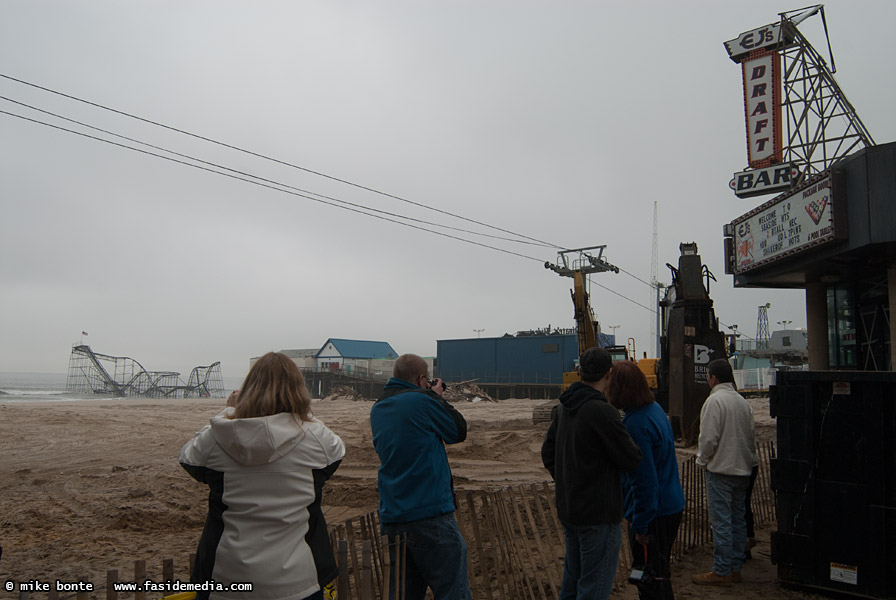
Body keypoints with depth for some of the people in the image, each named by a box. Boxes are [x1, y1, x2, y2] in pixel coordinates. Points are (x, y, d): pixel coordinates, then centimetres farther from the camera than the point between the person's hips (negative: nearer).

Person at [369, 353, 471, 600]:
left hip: (391, 514, 8)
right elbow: (459, 431, -1)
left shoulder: (377, 408, 11)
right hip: (429, 512, -8)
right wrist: (437, 397, 8)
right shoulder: (422, 399, -13)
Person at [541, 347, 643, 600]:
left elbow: (548, 454, 12)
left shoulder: (563, 408, 5)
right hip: (598, 514, -8)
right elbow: (631, 460, -15)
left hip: (567, 510, 8)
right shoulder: (602, 412, -22)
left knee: (572, 579, 22)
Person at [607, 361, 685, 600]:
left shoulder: (635, 424, -26)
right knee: (661, 573, 24)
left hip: (653, 512, -10)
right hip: (672, 506, 10)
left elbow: (644, 480, -25)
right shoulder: (656, 409, 4)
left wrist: (641, 525, -17)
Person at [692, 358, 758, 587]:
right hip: (743, 470, 8)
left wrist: (702, 460, -2)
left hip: (721, 470, -8)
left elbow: (709, 438, -18)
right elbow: (752, 435, 14)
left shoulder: (714, 401, -15)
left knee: (721, 522, -3)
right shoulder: (743, 401, 9)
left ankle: (721, 572, 2)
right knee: (738, 519, 13)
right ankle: (735, 568, 21)